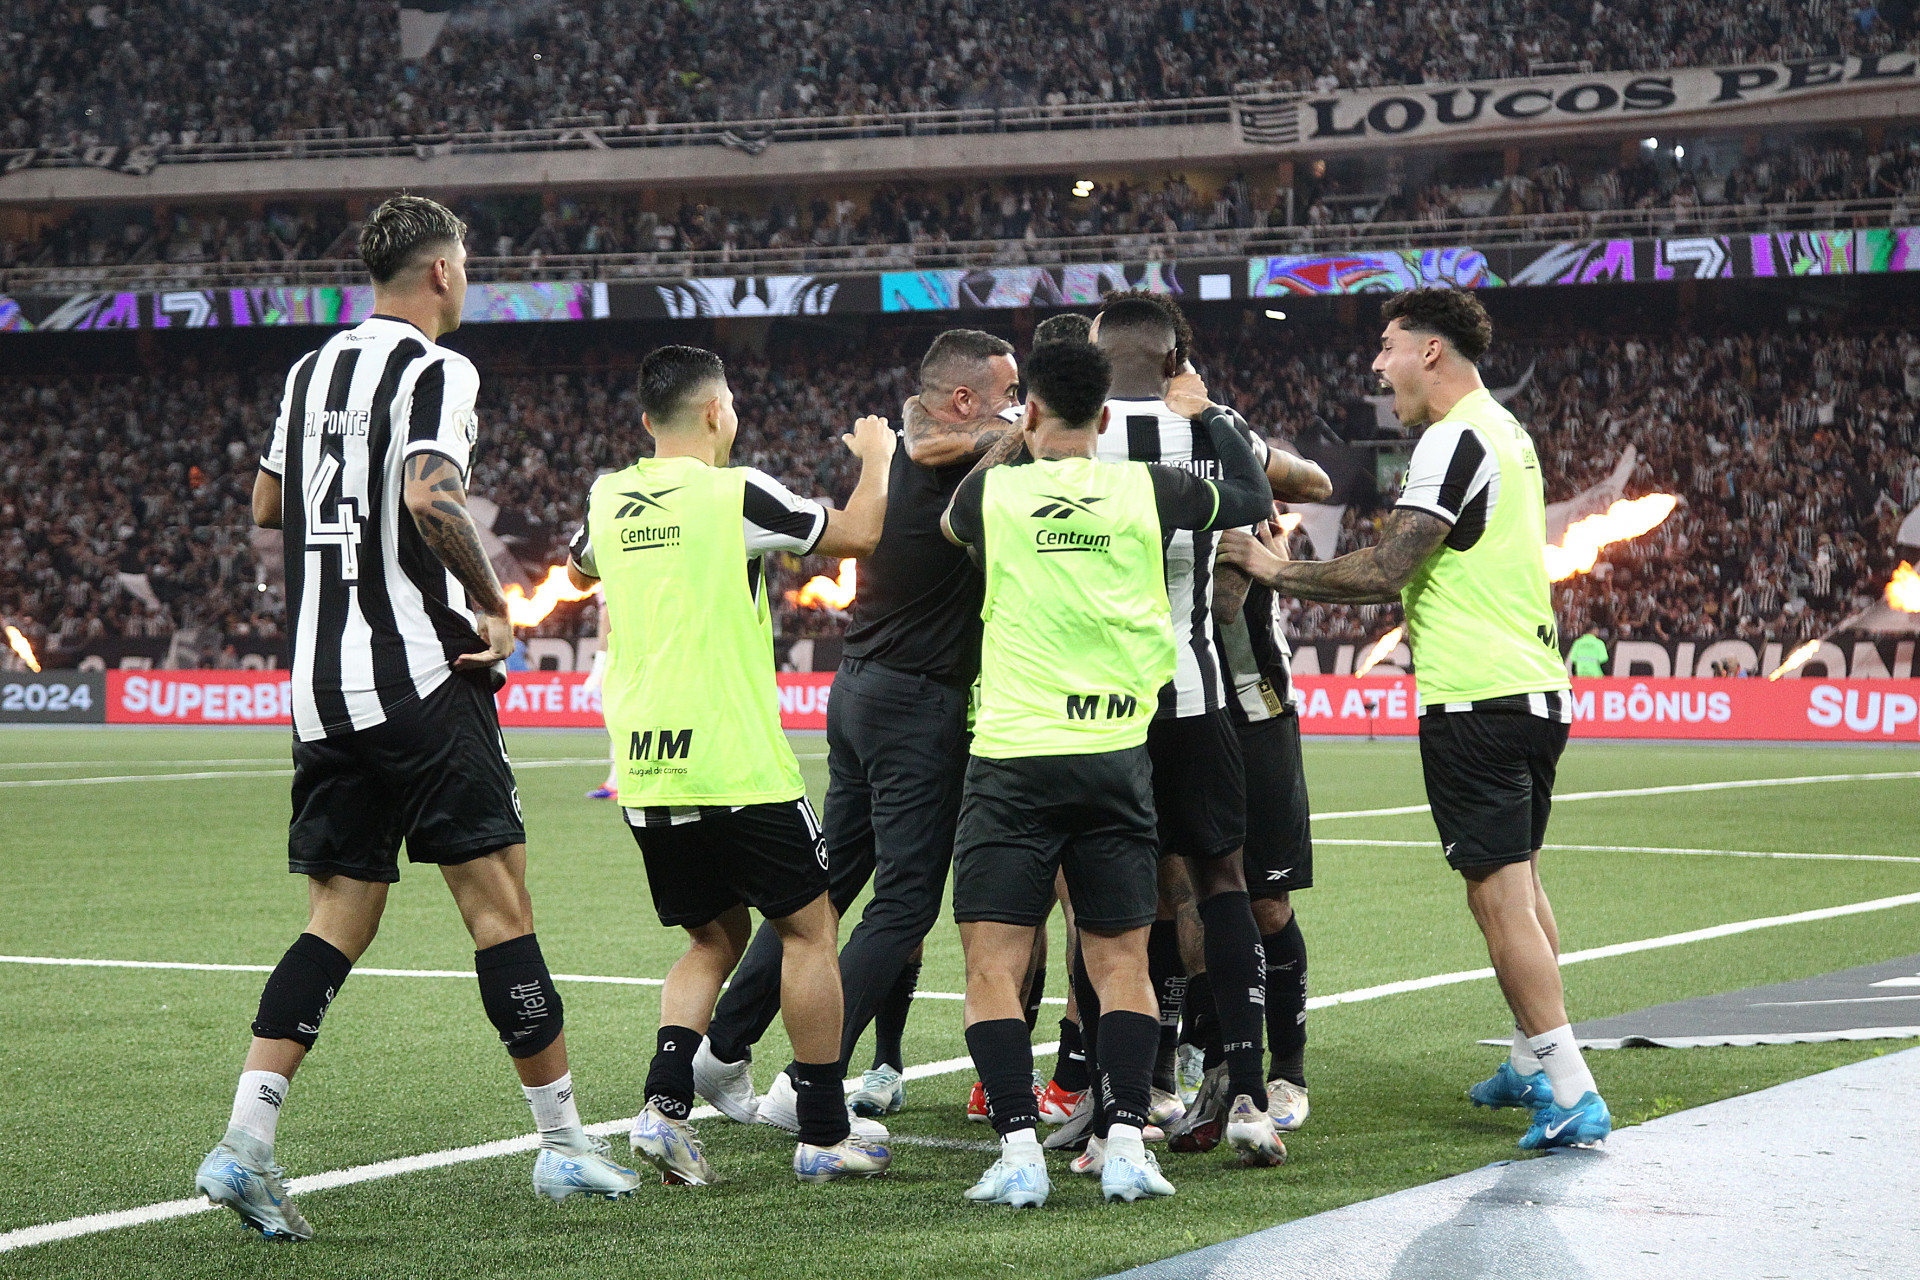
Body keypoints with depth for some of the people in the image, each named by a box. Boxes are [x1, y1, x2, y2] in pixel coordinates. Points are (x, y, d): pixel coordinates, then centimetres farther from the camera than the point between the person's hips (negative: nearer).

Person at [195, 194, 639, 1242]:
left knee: (340, 919, 8)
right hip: (420, 678, -7)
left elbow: (265, 507, 27)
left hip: (318, 686, 7)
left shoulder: (311, 370, 16)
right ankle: (563, 1142, 6)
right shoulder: (435, 370, -8)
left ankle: (245, 1141, -6)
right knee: (499, 906, 0)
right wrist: (495, 607, -13)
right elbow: (430, 495, -24)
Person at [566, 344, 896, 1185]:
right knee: (808, 927, 7)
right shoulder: (734, 494, -9)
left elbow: (579, 572, 30)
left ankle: (664, 1105, -2)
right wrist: (876, 455, 14)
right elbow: (858, 532, -3)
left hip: (641, 768, 6)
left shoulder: (608, 500, 8)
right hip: (734, 763, -6)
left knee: (714, 941, 17)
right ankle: (823, 1133, 9)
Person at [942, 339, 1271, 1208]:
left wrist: (1010, 444, 35)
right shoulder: (1144, 491, 2)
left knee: (994, 964, 1)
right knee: (1120, 962, 10)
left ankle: (1019, 1146, -9)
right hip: (1116, 756, 2)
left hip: (1012, 756, -2)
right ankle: (1126, 1141, -1)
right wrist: (1214, 418, 33)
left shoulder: (995, 492, -1)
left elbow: (954, 523, 24)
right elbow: (1250, 500, 20)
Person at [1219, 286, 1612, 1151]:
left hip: (1477, 703, -10)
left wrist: (1278, 572, -10)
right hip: (1535, 690, 10)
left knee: (1500, 897, -8)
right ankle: (1533, 1064, 26)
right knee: (1520, 885, 18)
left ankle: (1570, 1094, -11)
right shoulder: (1504, 433, 17)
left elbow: (1385, 570, -20)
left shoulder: (1455, 441, -14)